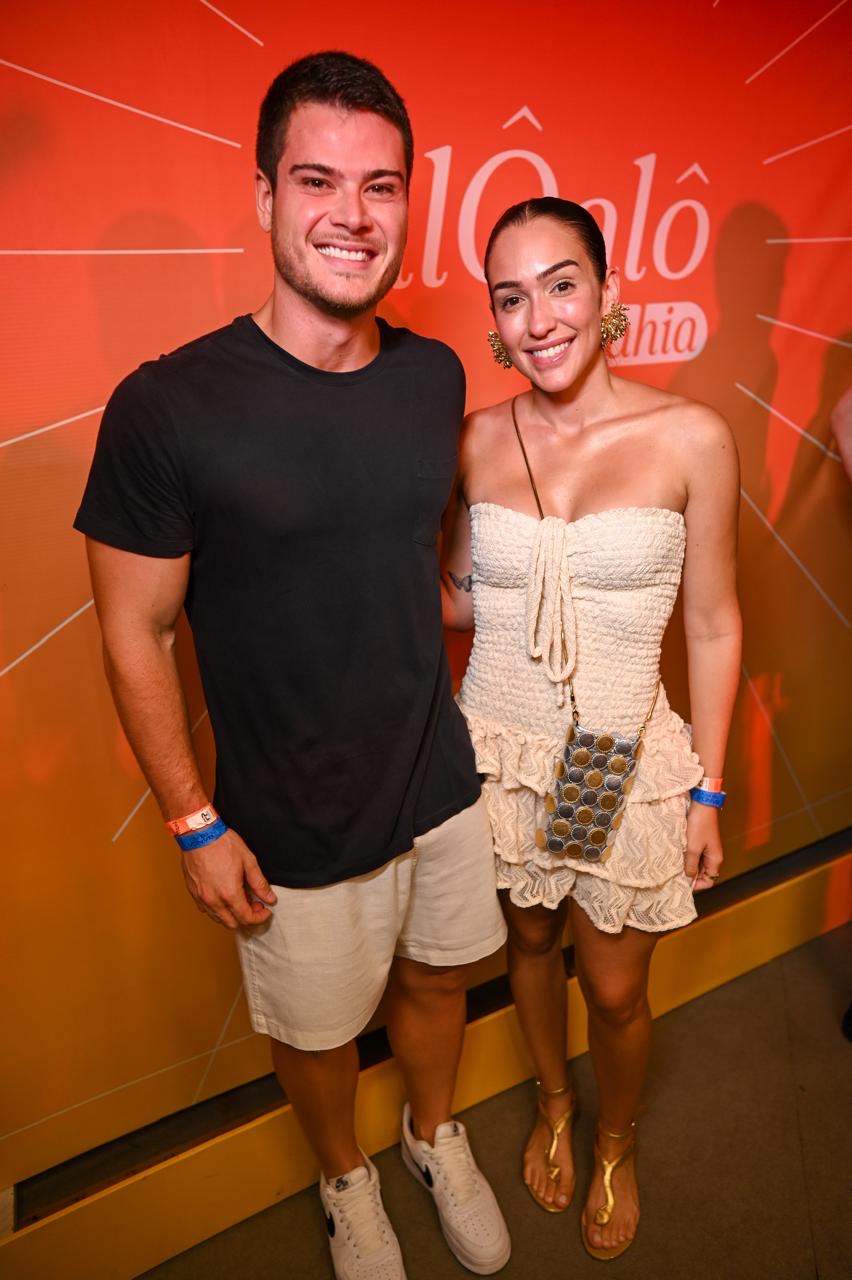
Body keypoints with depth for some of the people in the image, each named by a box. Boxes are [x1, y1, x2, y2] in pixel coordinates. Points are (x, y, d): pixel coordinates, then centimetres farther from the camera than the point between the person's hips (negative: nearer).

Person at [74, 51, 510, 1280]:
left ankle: (436, 1139, 58)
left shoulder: (437, 376, -4)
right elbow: (137, 635, -13)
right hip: (294, 829, -4)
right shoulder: (167, 407, -20)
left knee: (436, 976, 25)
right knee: (319, 1029, 20)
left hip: (442, 781, 4)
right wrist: (195, 824, -10)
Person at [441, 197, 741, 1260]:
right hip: (499, 748, 2)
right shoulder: (476, 440, -5)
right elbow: (457, 598, 7)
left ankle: (614, 1143, 48)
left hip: (624, 759, -2)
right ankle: (552, 1104, 54)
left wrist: (706, 792, -3)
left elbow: (713, 627, -5)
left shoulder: (689, 437, -12)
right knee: (529, 942, 23)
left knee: (615, 992, 13)